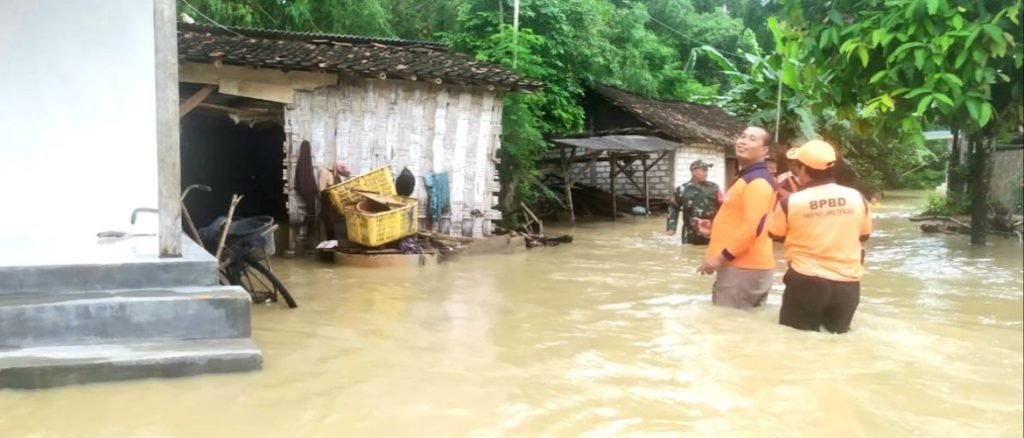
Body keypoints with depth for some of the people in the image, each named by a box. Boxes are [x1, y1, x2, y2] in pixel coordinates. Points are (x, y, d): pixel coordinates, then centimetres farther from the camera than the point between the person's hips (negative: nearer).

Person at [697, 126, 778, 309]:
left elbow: (753, 226, -26)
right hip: (739, 265, 11)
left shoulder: (758, 181, -16)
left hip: (745, 268, -11)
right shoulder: (745, 177, 18)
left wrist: (720, 257, -23)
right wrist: (715, 226, 22)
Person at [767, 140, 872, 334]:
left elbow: (775, 234, 7)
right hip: (847, 285, 3)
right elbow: (863, 236, 14)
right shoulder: (857, 198, -2)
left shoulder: (790, 202, -12)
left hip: (806, 283, -3)